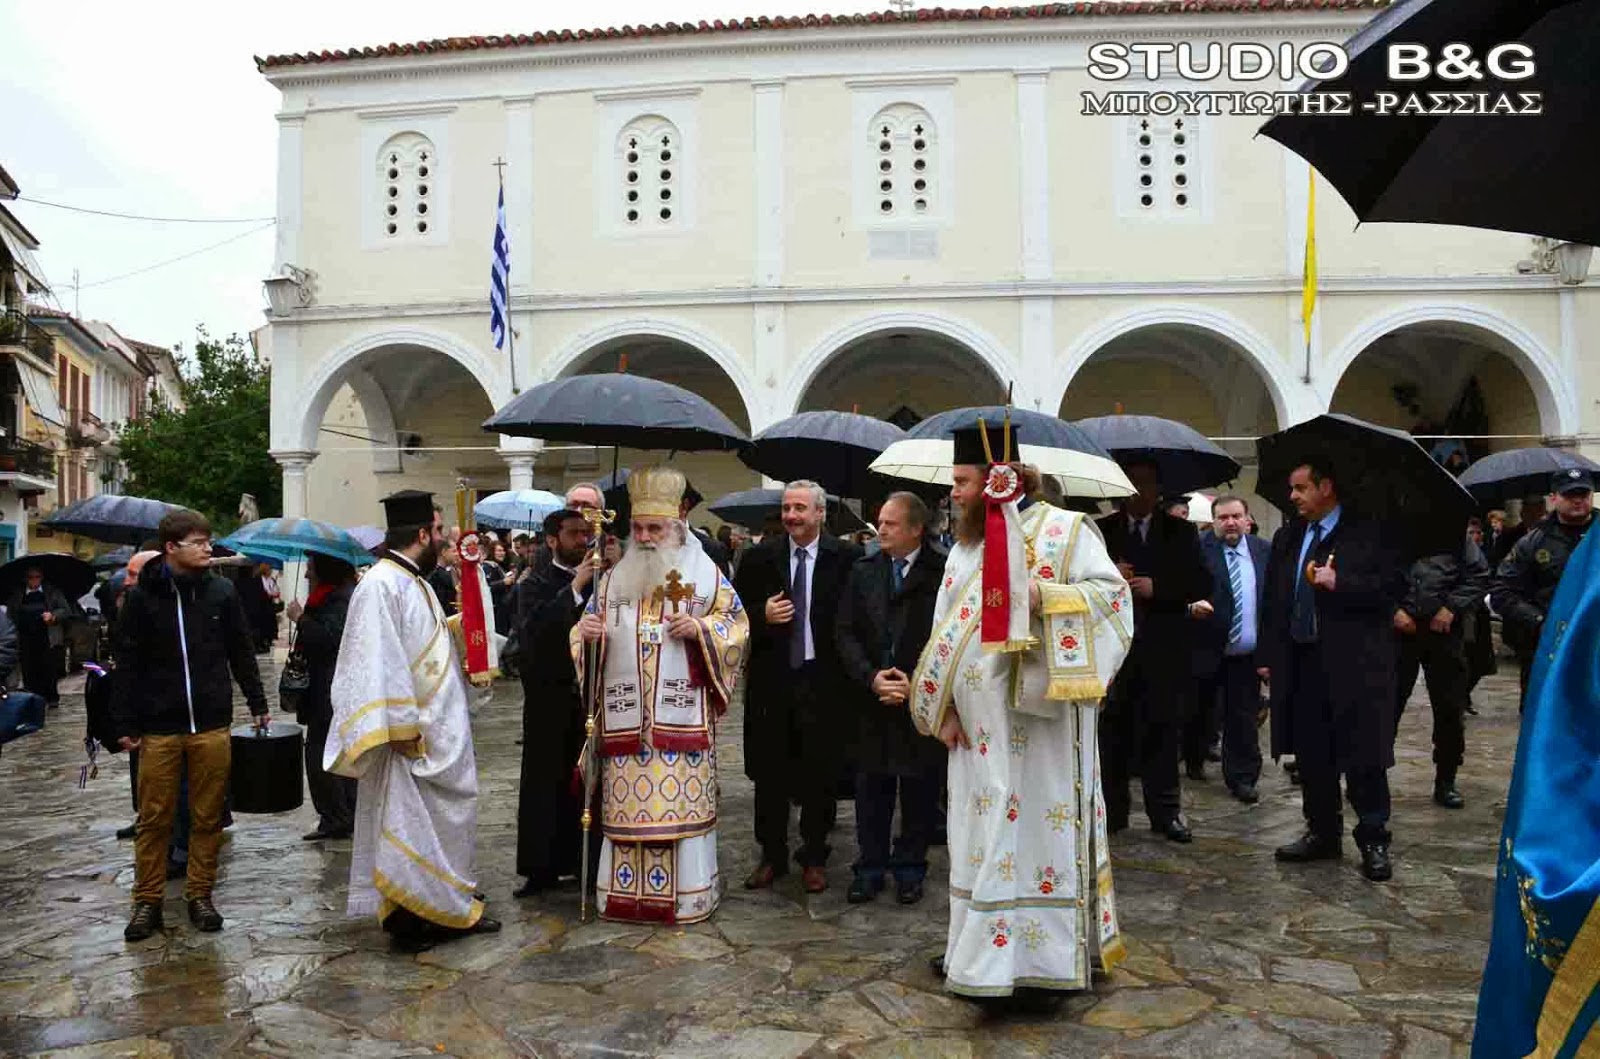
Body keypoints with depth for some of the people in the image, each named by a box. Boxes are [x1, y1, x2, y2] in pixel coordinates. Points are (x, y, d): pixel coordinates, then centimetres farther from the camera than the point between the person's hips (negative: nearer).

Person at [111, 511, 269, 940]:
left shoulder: (222, 591, 2)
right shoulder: (141, 596, -2)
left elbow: (242, 652, 8)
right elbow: (128, 664, 0)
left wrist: (257, 704, 10)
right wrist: (125, 724, -2)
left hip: (212, 726, 1)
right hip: (158, 728, -1)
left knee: (207, 818, 8)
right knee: (154, 820, 7)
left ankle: (200, 895, 21)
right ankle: (147, 901, 21)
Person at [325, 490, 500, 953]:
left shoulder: (414, 581, 12)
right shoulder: (381, 584, -18)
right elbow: (381, 662, -23)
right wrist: (402, 727, -22)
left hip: (439, 731, 10)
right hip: (409, 733, -10)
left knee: (444, 820, 16)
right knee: (406, 826, 1)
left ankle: (449, 907, 27)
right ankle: (410, 918, 12)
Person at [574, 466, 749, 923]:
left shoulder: (704, 573, 4)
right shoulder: (614, 579, 14)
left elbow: (736, 624, 4)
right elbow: (589, 627, 16)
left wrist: (701, 629, -14)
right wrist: (586, 632, -7)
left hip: (682, 716, -3)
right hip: (625, 717, 3)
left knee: (682, 801, -2)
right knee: (627, 803, 4)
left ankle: (686, 892, 10)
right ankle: (626, 892, 15)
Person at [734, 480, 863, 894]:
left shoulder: (846, 557, -4)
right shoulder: (760, 557, 3)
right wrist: (763, 615, -12)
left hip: (823, 678, -2)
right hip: (772, 678, 2)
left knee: (820, 774, 8)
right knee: (769, 772, 11)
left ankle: (814, 858, 25)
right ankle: (772, 855, 27)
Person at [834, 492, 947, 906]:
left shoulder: (941, 573, -6)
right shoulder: (863, 572, 5)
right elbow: (846, 633, 3)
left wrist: (917, 684, -13)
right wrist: (871, 677, -10)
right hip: (872, 702, 3)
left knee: (920, 791, 8)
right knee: (871, 790, 9)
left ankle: (910, 869, 24)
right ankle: (870, 868, 23)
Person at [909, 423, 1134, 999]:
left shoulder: (1064, 529, -5)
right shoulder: (963, 548, 14)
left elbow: (1112, 591, -11)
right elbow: (944, 634, 13)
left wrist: (1044, 595, -25)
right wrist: (944, 709, 6)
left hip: (1039, 714, -6)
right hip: (978, 722, 6)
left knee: (1038, 823, 0)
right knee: (981, 824, 11)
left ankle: (1047, 951, 12)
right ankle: (976, 944, 23)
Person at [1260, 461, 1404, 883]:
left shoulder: (1368, 532, -3)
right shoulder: (1286, 539, 14)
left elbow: (1394, 584, -9)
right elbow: (1274, 601, 15)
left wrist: (1340, 583, -19)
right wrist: (1268, 656, 11)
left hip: (1355, 663, -5)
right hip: (1301, 662, 6)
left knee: (1363, 755, 1)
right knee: (1311, 756, 12)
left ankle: (1373, 840, 14)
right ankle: (1323, 833, 24)